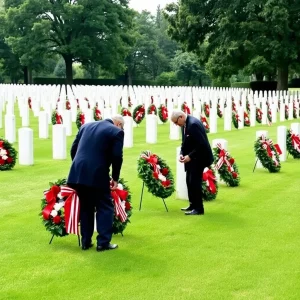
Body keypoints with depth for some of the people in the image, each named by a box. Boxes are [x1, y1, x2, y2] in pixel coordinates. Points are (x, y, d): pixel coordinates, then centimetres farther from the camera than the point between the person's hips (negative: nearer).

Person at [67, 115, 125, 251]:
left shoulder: (86, 126, 17)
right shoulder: (116, 131, 1)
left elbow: (73, 149, 16)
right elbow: (117, 156, -6)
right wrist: (115, 178, 4)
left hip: (78, 174, 5)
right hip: (97, 175, -5)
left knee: (85, 207, 17)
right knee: (105, 207, 8)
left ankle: (85, 242, 20)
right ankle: (103, 242, 7)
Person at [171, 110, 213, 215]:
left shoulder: (193, 124, -24)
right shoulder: (184, 124, 5)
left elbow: (201, 144, -25)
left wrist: (190, 156, -21)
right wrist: (182, 153, -2)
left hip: (199, 157, -9)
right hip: (192, 157, 9)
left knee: (195, 181, -7)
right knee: (190, 181, 13)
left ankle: (199, 208, 1)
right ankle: (193, 205, 25)